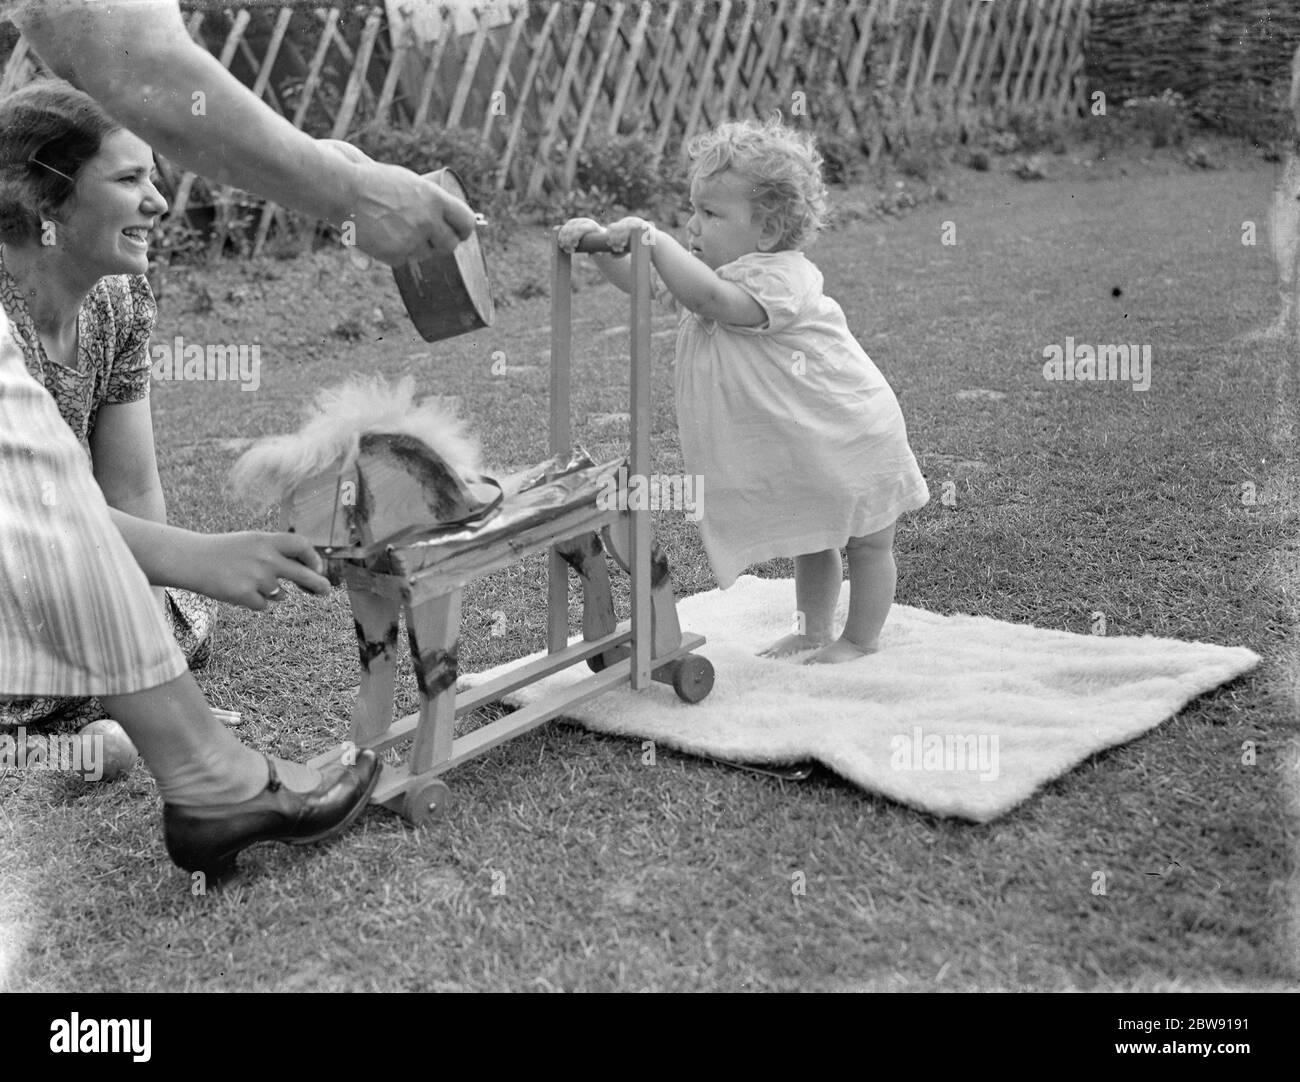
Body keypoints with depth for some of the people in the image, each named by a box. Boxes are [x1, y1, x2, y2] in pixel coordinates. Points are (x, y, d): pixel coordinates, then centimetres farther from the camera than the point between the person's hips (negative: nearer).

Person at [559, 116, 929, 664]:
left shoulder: (778, 276, -30)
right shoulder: (716, 267, -2)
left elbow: (709, 298, -48)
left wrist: (654, 238, -45)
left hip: (851, 434, -9)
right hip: (798, 446, 9)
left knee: (866, 544, 9)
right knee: (810, 541, 22)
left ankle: (859, 641, 21)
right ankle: (812, 631, 36)